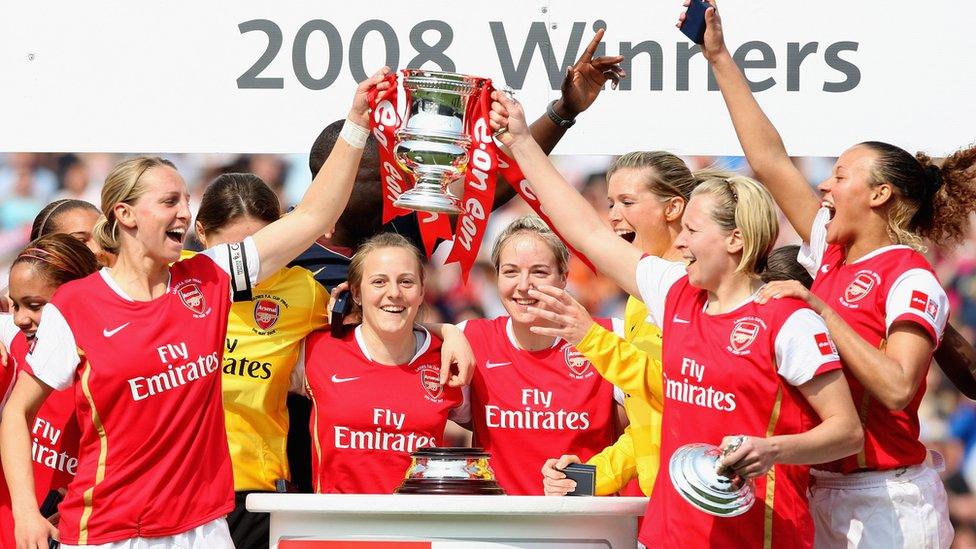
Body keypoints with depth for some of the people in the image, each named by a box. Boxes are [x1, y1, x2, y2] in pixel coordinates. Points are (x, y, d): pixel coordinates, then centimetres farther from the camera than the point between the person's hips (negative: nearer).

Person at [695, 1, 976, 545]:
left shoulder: (912, 280, -11)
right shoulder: (833, 254, 10)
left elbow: (897, 388, -24)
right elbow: (770, 160, 13)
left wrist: (818, 310, -21)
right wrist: (720, 59, 14)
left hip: (886, 503, -7)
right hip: (823, 491, 7)